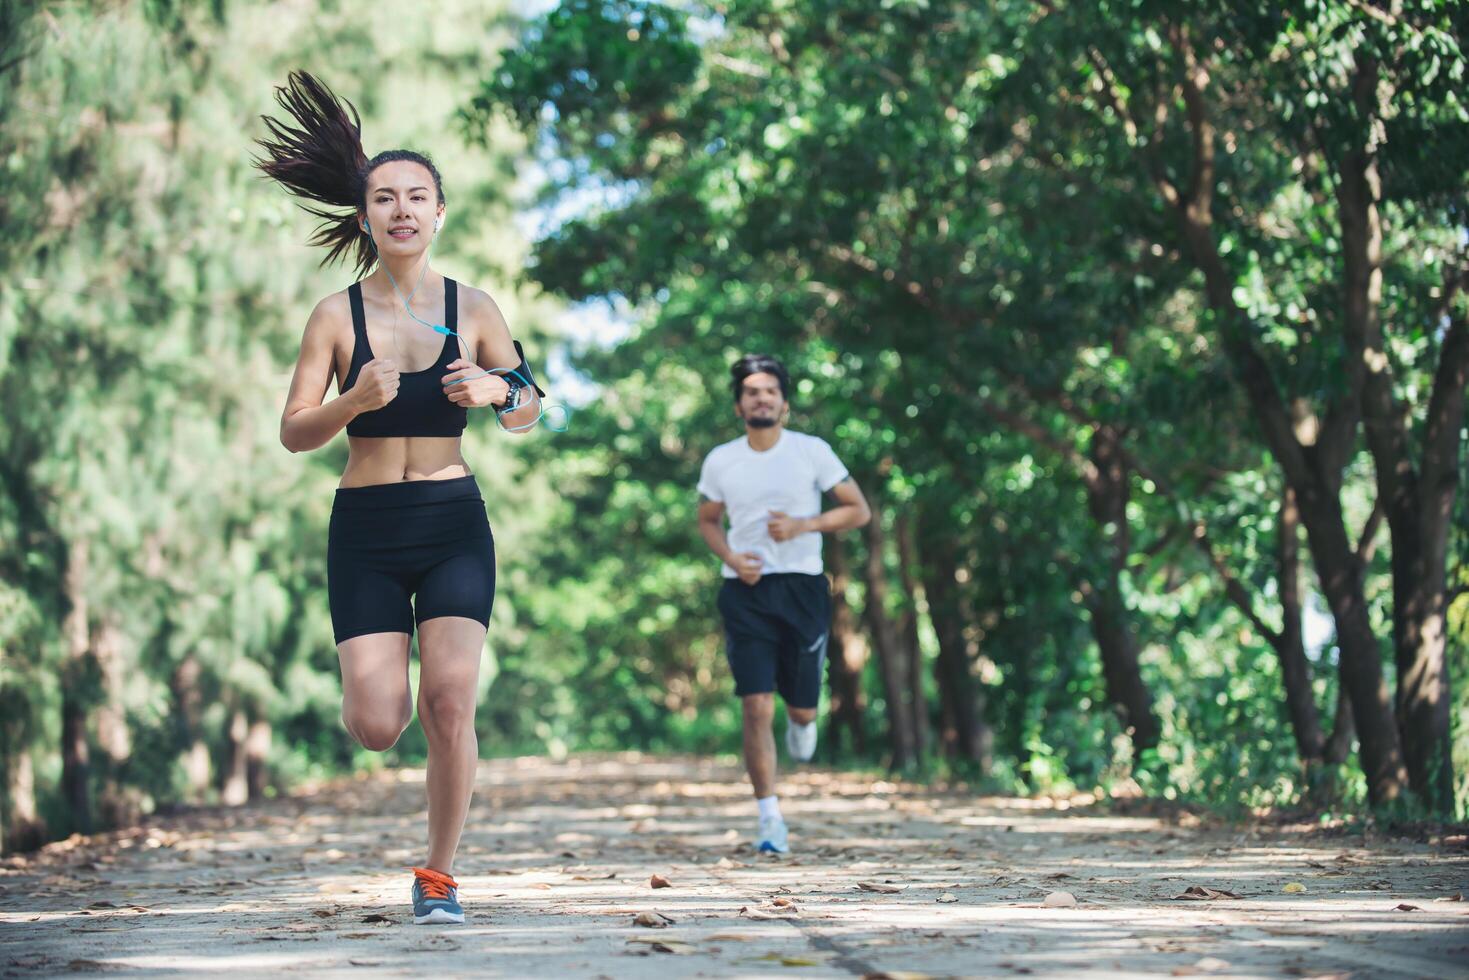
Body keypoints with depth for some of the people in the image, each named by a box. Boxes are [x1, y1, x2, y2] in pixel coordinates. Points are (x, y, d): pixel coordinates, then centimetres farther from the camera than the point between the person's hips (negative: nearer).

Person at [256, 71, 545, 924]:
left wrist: (498, 392, -13)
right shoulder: (338, 316, 0)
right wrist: (353, 402, -21)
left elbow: (527, 414, 10)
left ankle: (440, 876, 5)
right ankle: (389, 686, 33)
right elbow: (294, 433, -2)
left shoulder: (473, 309, 3)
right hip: (365, 530, 0)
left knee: (451, 703, -13)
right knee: (376, 727, -7)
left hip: (454, 521, 0)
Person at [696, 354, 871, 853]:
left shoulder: (813, 452, -1)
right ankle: (770, 819, -4)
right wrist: (730, 557, -2)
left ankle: (801, 721, 46)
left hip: (802, 588, 0)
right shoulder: (720, 461, 4)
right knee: (756, 708, -10)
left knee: (802, 706, 6)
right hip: (745, 592, 0)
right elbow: (708, 520, 19)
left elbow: (858, 510, 3)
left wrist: (803, 525, -12)